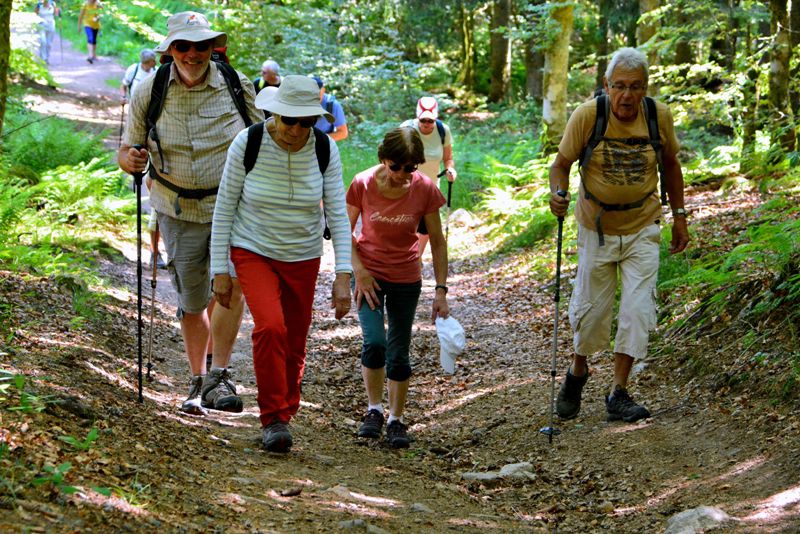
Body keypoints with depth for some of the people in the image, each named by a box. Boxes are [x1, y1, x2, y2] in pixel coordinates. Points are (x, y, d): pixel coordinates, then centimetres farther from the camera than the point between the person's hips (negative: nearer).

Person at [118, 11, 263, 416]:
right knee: (191, 303, 9)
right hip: (179, 211, 1)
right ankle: (197, 383, 28)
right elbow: (128, 151, 2)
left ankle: (218, 376, -18)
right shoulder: (149, 91, -5)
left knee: (230, 283, -24)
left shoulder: (237, 85, -5)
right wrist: (128, 160, -22)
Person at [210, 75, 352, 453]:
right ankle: (273, 418, -13)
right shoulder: (247, 143, -17)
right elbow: (224, 208, -9)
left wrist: (343, 276, -16)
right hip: (253, 252, -2)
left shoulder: (324, 150, -12)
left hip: (302, 258, 2)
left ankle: (285, 411, 31)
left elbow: (338, 214, -9)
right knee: (270, 327, -25)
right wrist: (220, 271, -9)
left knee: (293, 347, 7)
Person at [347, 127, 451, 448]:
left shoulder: (425, 189, -14)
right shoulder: (363, 184, -16)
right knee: (374, 343, -17)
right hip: (369, 275, -1)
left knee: (399, 354, 4)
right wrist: (359, 271, -12)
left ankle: (396, 420, 18)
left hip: (406, 279, 1)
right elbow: (346, 229, -2)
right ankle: (374, 410, 3)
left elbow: (437, 242, -5)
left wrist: (441, 290, -8)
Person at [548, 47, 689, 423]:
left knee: (637, 310, -7)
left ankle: (618, 393, 2)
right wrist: (558, 193, -30)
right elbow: (561, 163, -9)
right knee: (589, 309, 8)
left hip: (642, 229, 1)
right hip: (597, 228, -1)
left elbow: (670, 165, 6)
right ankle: (577, 371, 36)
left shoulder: (659, 116, -10)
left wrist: (679, 216, 9)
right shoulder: (586, 116, -17)